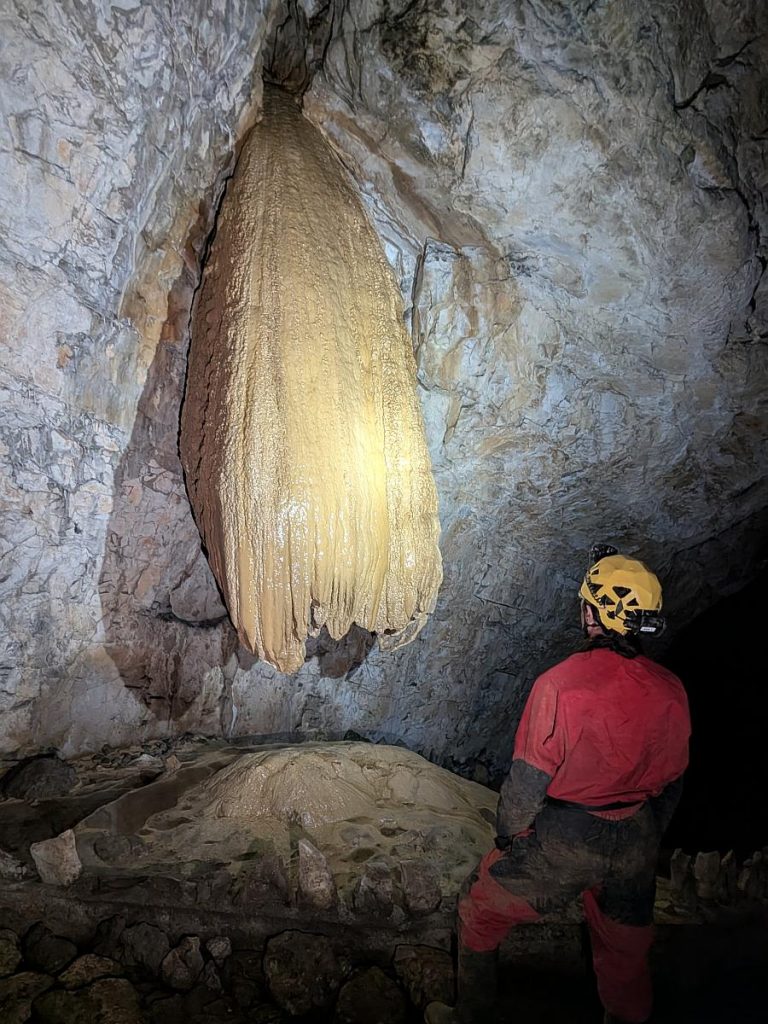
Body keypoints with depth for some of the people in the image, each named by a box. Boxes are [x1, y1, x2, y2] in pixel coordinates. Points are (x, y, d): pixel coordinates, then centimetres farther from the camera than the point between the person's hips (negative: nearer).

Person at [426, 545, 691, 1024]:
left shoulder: (562, 683, -25)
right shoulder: (671, 691, -8)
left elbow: (530, 775, -18)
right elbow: (671, 783, 5)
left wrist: (509, 832, 1)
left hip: (563, 841, -4)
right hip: (636, 842, 5)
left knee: (480, 910, 20)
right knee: (625, 949, 26)